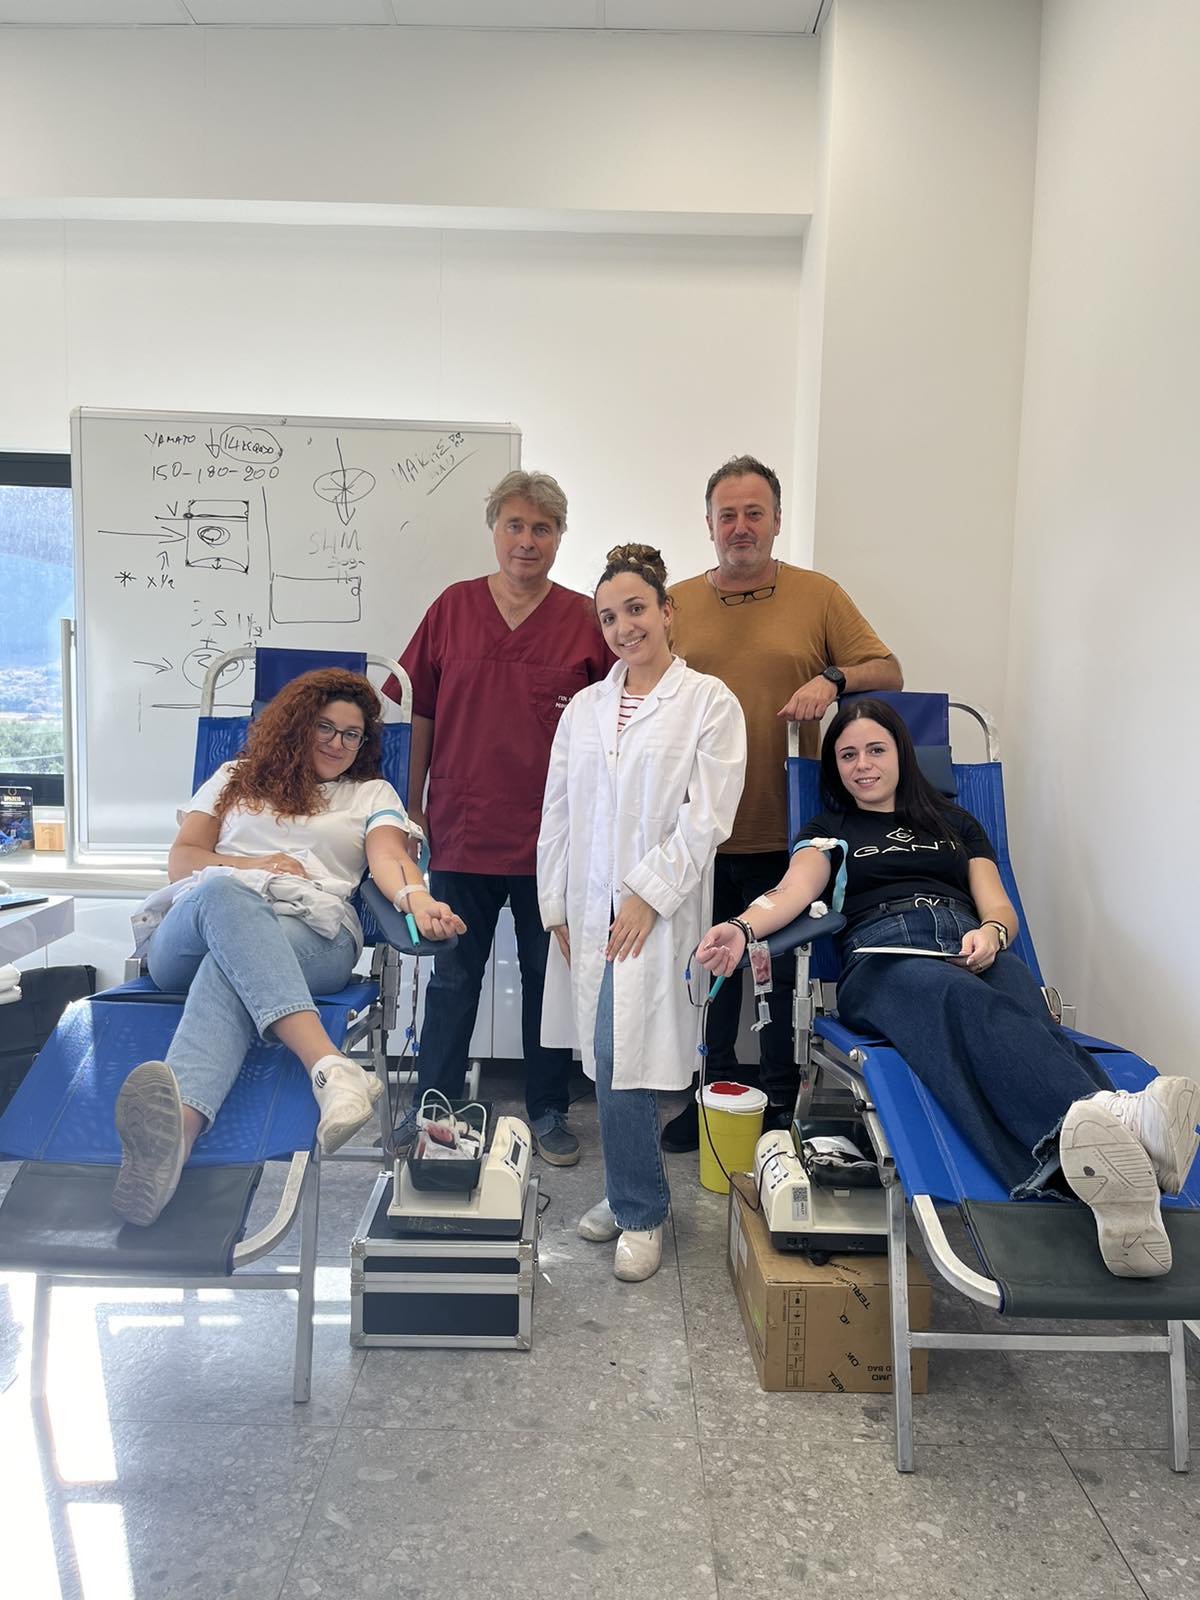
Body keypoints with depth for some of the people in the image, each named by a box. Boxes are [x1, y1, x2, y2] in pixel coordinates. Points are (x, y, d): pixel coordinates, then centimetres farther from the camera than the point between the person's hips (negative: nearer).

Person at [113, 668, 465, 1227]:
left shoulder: (371, 794, 26)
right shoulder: (237, 778, 31)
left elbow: (390, 857, 4)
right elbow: (180, 860, 21)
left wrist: (418, 900, -21)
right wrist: (252, 867, 0)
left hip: (312, 936, 0)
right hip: (188, 933, 1)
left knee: (230, 968, -37)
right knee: (223, 895, -38)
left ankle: (174, 1133, -65)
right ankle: (331, 1069, -60)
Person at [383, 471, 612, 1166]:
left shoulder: (586, 620, 0)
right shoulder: (452, 609, 3)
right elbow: (420, 715, 6)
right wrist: (412, 807, 4)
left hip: (552, 839, 0)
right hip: (462, 831, 1)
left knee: (550, 979, 12)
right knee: (453, 978, 12)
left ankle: (550, 1110, 28)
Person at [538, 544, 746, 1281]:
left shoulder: (708, 701, -1)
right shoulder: (584, 707, 14)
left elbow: (707, 817, -9)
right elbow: (557, 813, 12)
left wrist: (646, 895, -13)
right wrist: (557, 906, 6)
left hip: (656, 911, -5)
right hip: (588, 910, 5)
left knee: (624, 1059, -9)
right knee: (608, 1059, 9)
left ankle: (640, 1212, 10)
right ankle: (633, 1194, 28)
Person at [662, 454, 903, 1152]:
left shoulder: (819, 595, 4)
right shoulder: (676, 604, 7)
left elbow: (889, 672, 2)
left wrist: (833, 679, -18)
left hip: (786, 832, -1)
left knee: (786, 975, 9)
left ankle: (781, 1105, 26)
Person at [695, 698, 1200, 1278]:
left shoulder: (955, 823, 32)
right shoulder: (829, 830, 26)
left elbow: (1000, 909, 21)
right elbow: (795, 890, 4)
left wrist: (990, 933, -6)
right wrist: (742, 927, -19)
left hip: (974, 948, 3)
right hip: (881, 955, -2)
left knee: (1025, 1015, -37)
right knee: (962, 999, -40)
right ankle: (1107, 1112, -68)